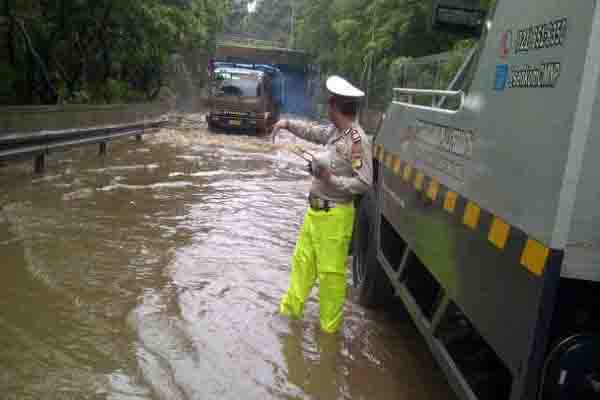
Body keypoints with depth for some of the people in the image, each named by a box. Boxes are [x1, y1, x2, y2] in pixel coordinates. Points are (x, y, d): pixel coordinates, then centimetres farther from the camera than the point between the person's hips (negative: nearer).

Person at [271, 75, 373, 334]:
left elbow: (364, 183, -18)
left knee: (330, 271, 2)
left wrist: (332, 180, -25)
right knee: (303, 260, 19)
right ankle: (292, 307, 35)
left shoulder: (357, 140, -18)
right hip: (315, 210, 9)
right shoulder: (335, 133, 5)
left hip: (334, 215, -9)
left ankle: (329, 325, 17)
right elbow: (314, 132, 25)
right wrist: (288, 124, 17)